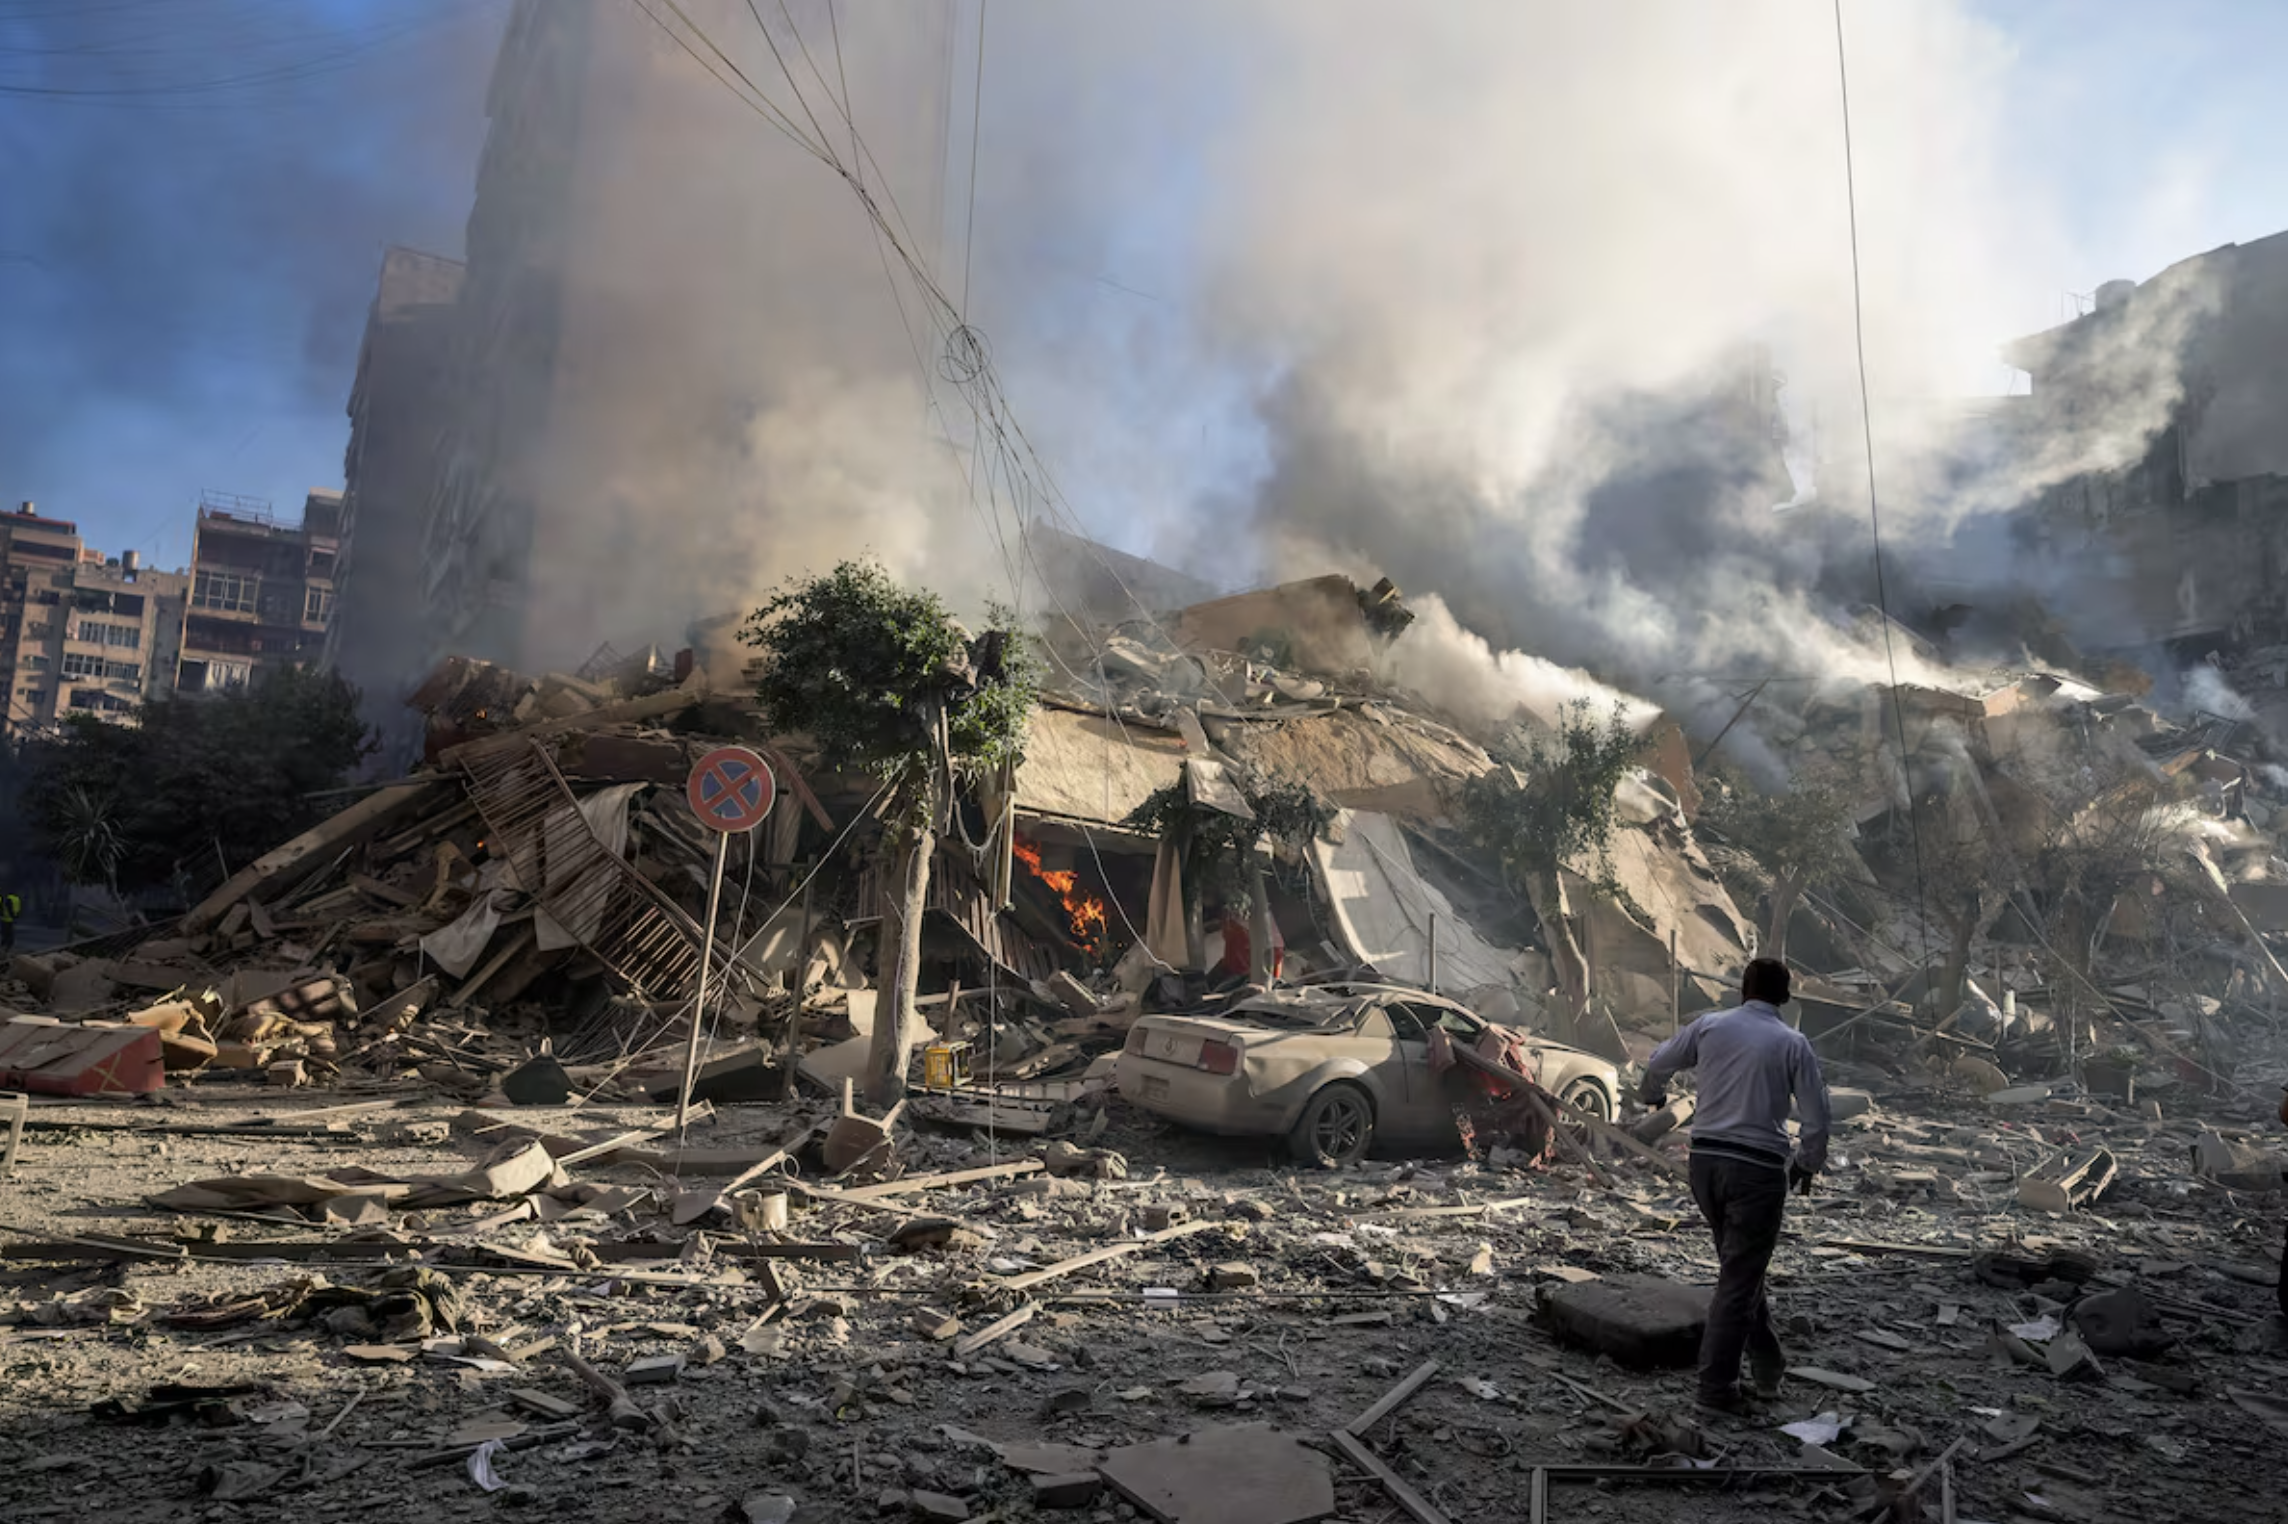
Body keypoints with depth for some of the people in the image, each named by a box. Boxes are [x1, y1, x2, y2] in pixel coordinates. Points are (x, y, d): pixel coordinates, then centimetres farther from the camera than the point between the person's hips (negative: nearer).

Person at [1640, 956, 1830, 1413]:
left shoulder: (1710, 1026, 4)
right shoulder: (1793, 1044, -1)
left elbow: (1658, 1063, 15)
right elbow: (1816, 1115, 0)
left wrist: (1654, 1095, 38)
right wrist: (1807, 1164, 18)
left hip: (1706, 1160, 3)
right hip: (1758, 1168, -3)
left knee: (1740, 1266, 21)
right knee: (1739, 1277, 3)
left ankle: (1767, 1365, 27)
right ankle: (1716, 1385, 7)